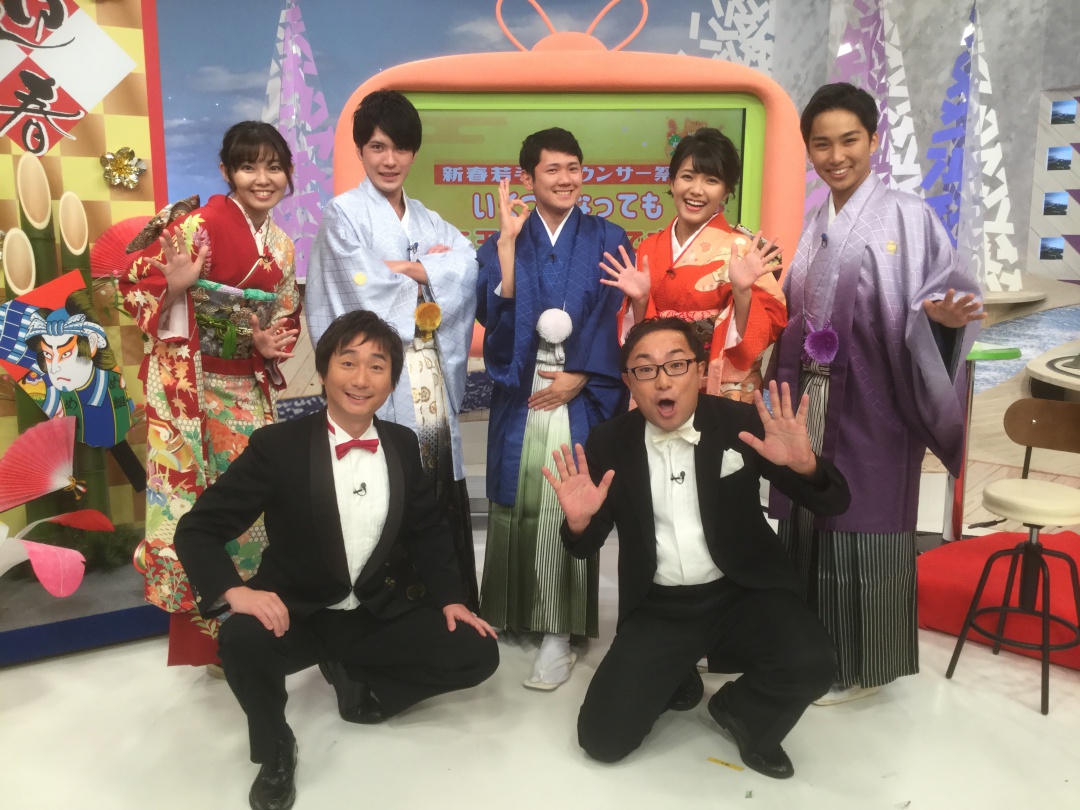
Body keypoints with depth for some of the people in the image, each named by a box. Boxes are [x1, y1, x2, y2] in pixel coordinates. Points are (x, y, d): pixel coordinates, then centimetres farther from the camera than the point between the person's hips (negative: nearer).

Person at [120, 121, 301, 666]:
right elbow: (137, 283, -13)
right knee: (197, 497, -1)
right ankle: (202, 631, 15)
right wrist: (174, 288, -33)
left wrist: (271, 345, -4)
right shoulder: (202, 224, -12)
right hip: (190, 385, -6)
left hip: (248, 390, 6)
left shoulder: (281, 248, 8)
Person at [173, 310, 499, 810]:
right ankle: (274, 749, -3)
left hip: (376, 613, 4)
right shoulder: (278, 445, -15)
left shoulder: (402, 445, -1)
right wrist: (234, 591, -32)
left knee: (478, 653, -11)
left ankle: (356, 678, 13)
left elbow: (428, 530, 11)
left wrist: (448, 598, -1)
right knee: (242, 639, -35)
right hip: (295, 615, -3)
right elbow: (198, 529, -14)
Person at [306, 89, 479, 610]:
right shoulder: (343, 213, 1)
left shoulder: (429, 221, 17)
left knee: (438, 501, 5)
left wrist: (408, 269, -13)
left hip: (431, 381, 5)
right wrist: (431, 268, 3)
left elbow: (468, 267, -1)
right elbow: (369, 297, -10)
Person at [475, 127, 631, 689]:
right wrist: (508, 241, -11)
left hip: (580, 396, -1)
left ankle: (558, 634, 4)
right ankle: (508, 613, 23)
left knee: (566, 510, -4)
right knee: (515, 505, 7)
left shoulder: (608, 240, 7)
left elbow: (614, 317, -1)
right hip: (519, 394, 2)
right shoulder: (502, 242, 9)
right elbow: (492, 313, -6)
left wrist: (578, 375, -10)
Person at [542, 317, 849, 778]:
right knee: (601, 738, -8)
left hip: (743, 593, -1)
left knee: (811, 665, -28)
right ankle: (677, 681, 26)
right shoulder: (608, 444, -4)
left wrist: (805, 464, -31)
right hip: (658, 609, 1)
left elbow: (833, 504, -8)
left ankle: (738, 711, 9)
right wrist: (578, 523, -24)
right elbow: (586, 549, 1)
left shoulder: (742, 423, -7)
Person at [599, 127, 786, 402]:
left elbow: (765, 330, -13)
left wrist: (743, 291, -28)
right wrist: (639, 300, -13)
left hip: (724, 392, -3)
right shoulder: (650, 248, 2)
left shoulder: (741, 248, -10)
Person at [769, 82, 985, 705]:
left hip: (871, 404, -6)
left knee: (861, 530, 1)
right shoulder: (816, 226, 12)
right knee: (811, 524, 11)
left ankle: (862, 666, 18)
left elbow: (946, 287, -11)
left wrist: (941, 313, -31)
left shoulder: (908, 216, -5)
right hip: (811, 405, 6)